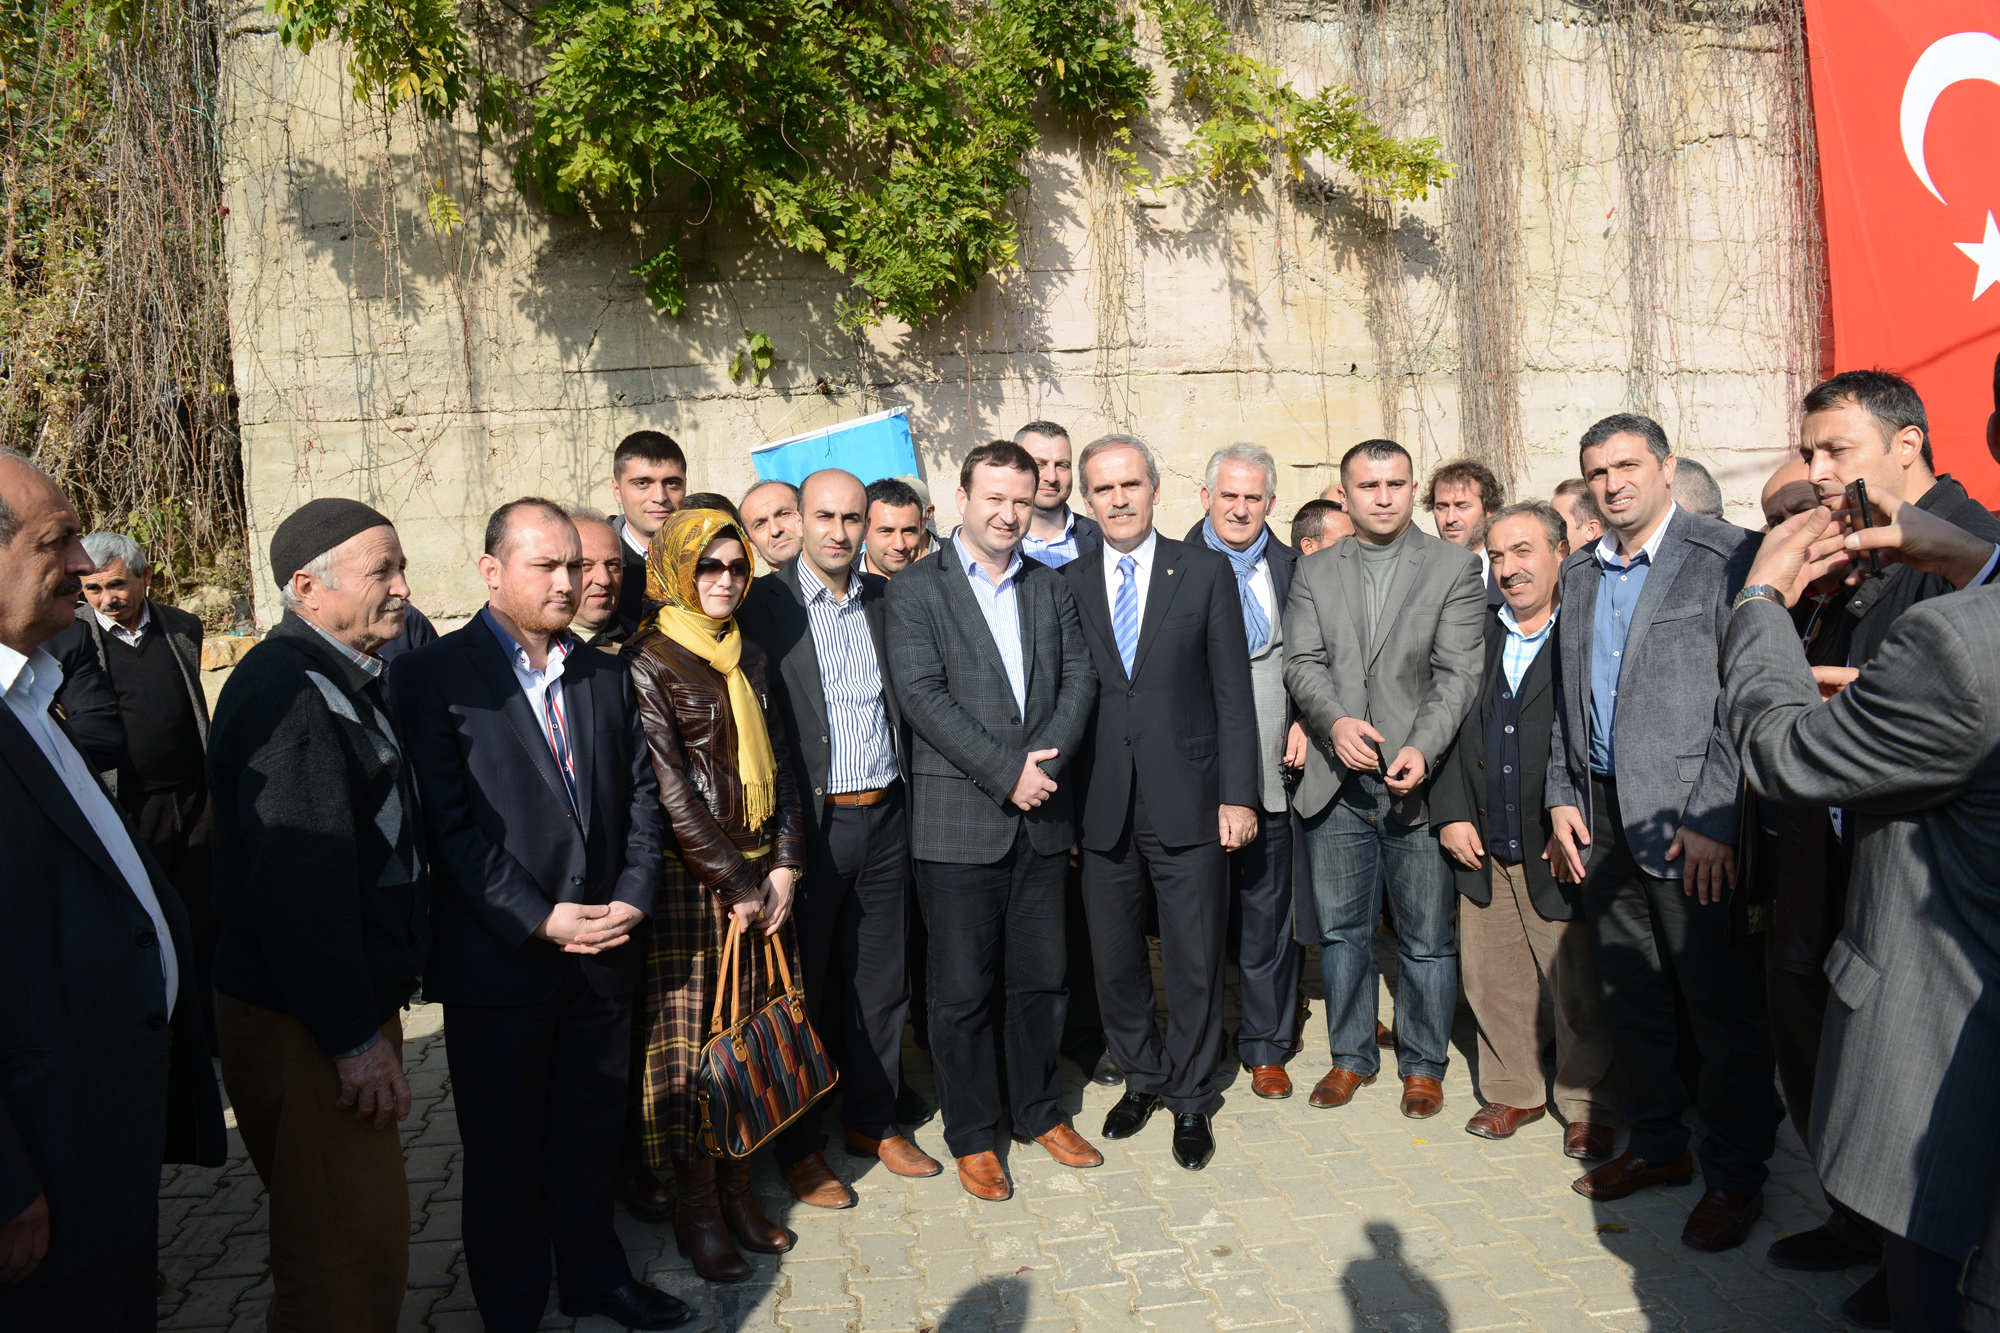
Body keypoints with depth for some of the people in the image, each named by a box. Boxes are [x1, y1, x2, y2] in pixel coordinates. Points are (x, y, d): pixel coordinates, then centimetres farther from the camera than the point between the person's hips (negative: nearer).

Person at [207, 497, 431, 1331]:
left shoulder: (347, 677, 11)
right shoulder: (286, 690, -21)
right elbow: (300, 881, -25)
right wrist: (356, 1040, -20)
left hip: (355, 1002, 10)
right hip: (306, 1021, -10)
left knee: (358, 1227, 21)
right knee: (352, 1245, 1)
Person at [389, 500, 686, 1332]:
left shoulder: (607, 677, 10)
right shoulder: (434, 677, -7)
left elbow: (642, 792, 10)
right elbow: (449, 824, -13)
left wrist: (634, 894, -5)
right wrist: (539, 919, -17)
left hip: (605, 949, 5)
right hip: (498, 959, -4)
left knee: (591, 1131, 18)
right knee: (504, 1148, 11)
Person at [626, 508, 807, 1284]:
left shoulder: (749, 659, 11)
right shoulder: (648, 662, -8)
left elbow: (778, 763, 10)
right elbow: (668, 788, -12)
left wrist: (784, 865, -1)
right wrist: (735, 883, -11)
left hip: (758, 877, 6)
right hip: (686, 880, -6)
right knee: (686, 1040, 3)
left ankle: (737, 1187, 24)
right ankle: (696, 1206, 17)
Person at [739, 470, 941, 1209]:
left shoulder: (886, 599, 8)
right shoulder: (764, 602, -7)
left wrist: (908, 793, 6)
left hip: (885, 816, 5)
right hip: (808, 822, -4)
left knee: (883, 980, 15)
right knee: (799, 988, 8)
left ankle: (871, 1119, 33)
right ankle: (800, 1146, 24)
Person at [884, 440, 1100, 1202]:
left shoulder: (1051, 588, 13)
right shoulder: (916, 589, -3)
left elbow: (1079, 677, 5)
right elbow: (922, 695, -12)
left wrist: (1046, 758, -12)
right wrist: (1007, 772, -16)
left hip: (1042, 820, 4)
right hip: (959, 820, -4)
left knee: (1040, 978, 14)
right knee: (963, 990, 6)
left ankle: (1039, 1111, 33)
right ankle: (971, 1137, 22)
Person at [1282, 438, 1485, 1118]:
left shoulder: (1455, 566, 2)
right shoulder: (1314, 571, 10)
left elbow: (1458, 674, -7)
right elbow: (1302, 663, 2)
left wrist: (1422, 748, -21)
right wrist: (1335, 722, -17)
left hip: (1416, 782, -2)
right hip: (1336, 782, 3)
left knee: (1426, 938, 7)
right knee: (1340, 929, 13)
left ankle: (1423, 1064, 25)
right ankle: (1351, 1056, 29)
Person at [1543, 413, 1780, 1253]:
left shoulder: (1727, 556, -7)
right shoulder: (1580, 572, 14)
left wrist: (1714, 816, -16)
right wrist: (1562, 797, 9)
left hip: (1690, 826, -6)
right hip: (1601, 816, 6)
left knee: (1723, 1007, 3)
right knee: (1630, 996, 15)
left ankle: (1736, 1175, 19)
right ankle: (1656, 1144, 31)